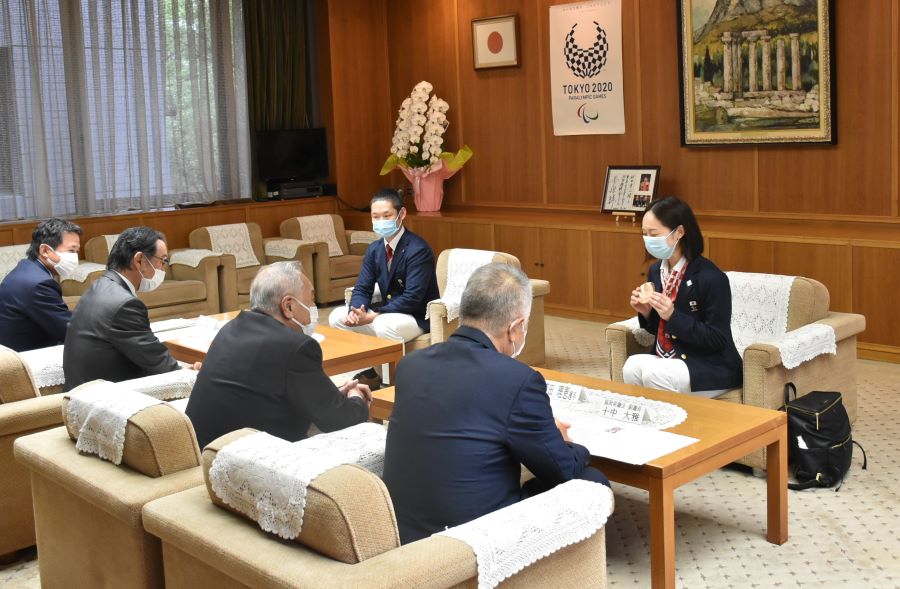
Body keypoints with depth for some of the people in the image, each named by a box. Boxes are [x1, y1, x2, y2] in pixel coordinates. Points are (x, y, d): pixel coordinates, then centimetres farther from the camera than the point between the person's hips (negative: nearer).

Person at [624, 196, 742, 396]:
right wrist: (646, 312, -7)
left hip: (712, 368, -6)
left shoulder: (711, 277, -18)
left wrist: (673, 316, -26)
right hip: (668, 359, 6)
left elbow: (718, 340, -17)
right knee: (632, 365, -25)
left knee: (653, 373, -31)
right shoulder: (656, 270, 4)